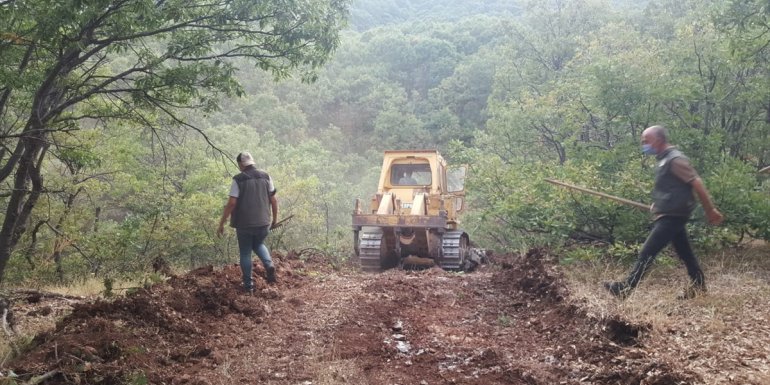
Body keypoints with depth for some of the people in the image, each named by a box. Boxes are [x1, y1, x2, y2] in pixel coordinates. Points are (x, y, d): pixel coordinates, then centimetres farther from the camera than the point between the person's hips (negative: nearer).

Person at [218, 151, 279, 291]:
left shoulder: (238, 180, -9)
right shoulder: (265, 177, 1)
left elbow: (231, 203, -14)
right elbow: (273, 200, 2)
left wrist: (221, 224, -8)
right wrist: (275, 218, 17)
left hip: (244, 224, -3)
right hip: (263, 222, 3)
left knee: (245, 253, 13)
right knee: (258, 245, 27)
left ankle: (248, 284, 16)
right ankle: (269, 265, 2)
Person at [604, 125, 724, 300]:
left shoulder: (675, 159, -17)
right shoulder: (664, 159, 14)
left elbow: (697, 184, -16)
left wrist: (711, 211, -13)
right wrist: (657, 204, 18)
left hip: (672, 216, -10)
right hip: (669, 214, 10)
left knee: (647, 252, -10)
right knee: (685, 252, 15)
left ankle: (625, 288, -9)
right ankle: (698, 286, 23)